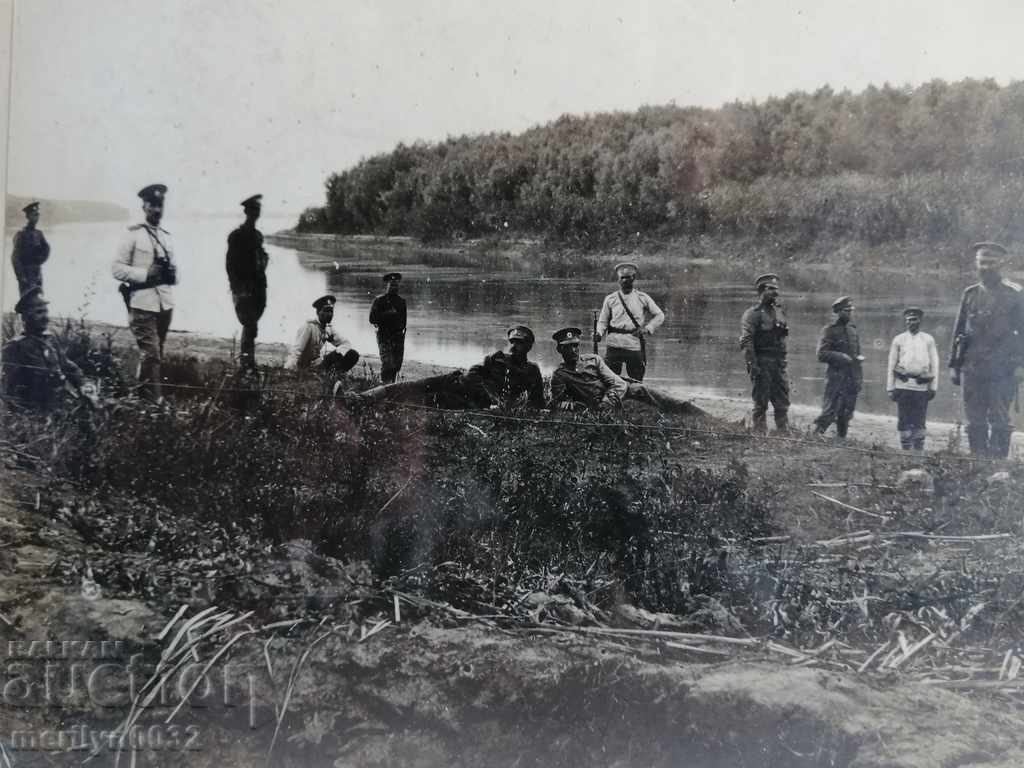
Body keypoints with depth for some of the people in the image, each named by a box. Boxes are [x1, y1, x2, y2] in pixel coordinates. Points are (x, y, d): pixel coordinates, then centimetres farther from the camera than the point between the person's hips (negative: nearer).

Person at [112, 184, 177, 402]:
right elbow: (117, 269, -6)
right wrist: (145, 273, -17)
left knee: (157, 354, 14)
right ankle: (155, 399, -8)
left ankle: (142, 395, 28)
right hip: (143, 303, -6)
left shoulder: (166, 236, 14)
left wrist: (172, 274, 2)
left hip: (165, 302, 7)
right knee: (151, 354, -11)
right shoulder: (134, 235, -4)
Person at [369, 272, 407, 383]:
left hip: (398, 336, 5)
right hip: (385, 337, -5)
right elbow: (372, 319, -10)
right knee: (387, 364, -15)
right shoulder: (379, 300, -2)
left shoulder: (401, 301, 14)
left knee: (397, 365, 7)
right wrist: (389, 314, -15)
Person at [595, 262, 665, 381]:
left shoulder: (642, 298, 7)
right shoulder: (610, 299, 8)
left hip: (635, 345, 0)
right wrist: (599, 333, -8)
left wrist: (647, 329, -1)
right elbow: (603, 321, 12)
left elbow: (660, 316, 13)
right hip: (614, 345, 0)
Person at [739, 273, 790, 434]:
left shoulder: (780, 311, 15)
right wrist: (752, 364, -21)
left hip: (779, 364, 7)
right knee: (761, 403, -3)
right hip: (762, 364, -7)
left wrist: (783, 361, 17)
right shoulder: (752, 314, -7)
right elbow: (746, 341, -15)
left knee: (782, 403, 8)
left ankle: (784, 433, 13)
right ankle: (760, 433, 2)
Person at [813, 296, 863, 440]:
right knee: (829, 412, -11)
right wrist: (841, 357, -19)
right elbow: (821, 354, -10)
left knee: (846, 415, 9)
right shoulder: (829, 330, -4)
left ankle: (841, 439, 17)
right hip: (836, 377, -6)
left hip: (852, 378, 6)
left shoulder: (853, 329, 16)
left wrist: (859, 358, 8)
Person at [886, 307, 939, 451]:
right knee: (903, 420, 0)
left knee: (919, 421, 2)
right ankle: (905, 448, 6)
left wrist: (933, 387, 2)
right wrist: (890, 388, 4)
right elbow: (891, 366, 9)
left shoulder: (928, 340, 9)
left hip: (922, 385, 0)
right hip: (903, 385, 0)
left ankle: (919, 449, 7)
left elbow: (934, 365, 8)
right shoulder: (899, 340, 9)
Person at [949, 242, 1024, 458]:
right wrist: (955, 365, 11)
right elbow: (959, 330, 15)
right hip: (972, 367, 4)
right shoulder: (970, 294, 12)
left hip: (1001, 368, -4)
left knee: (999, 420, -4)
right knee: (975, 421, 6)